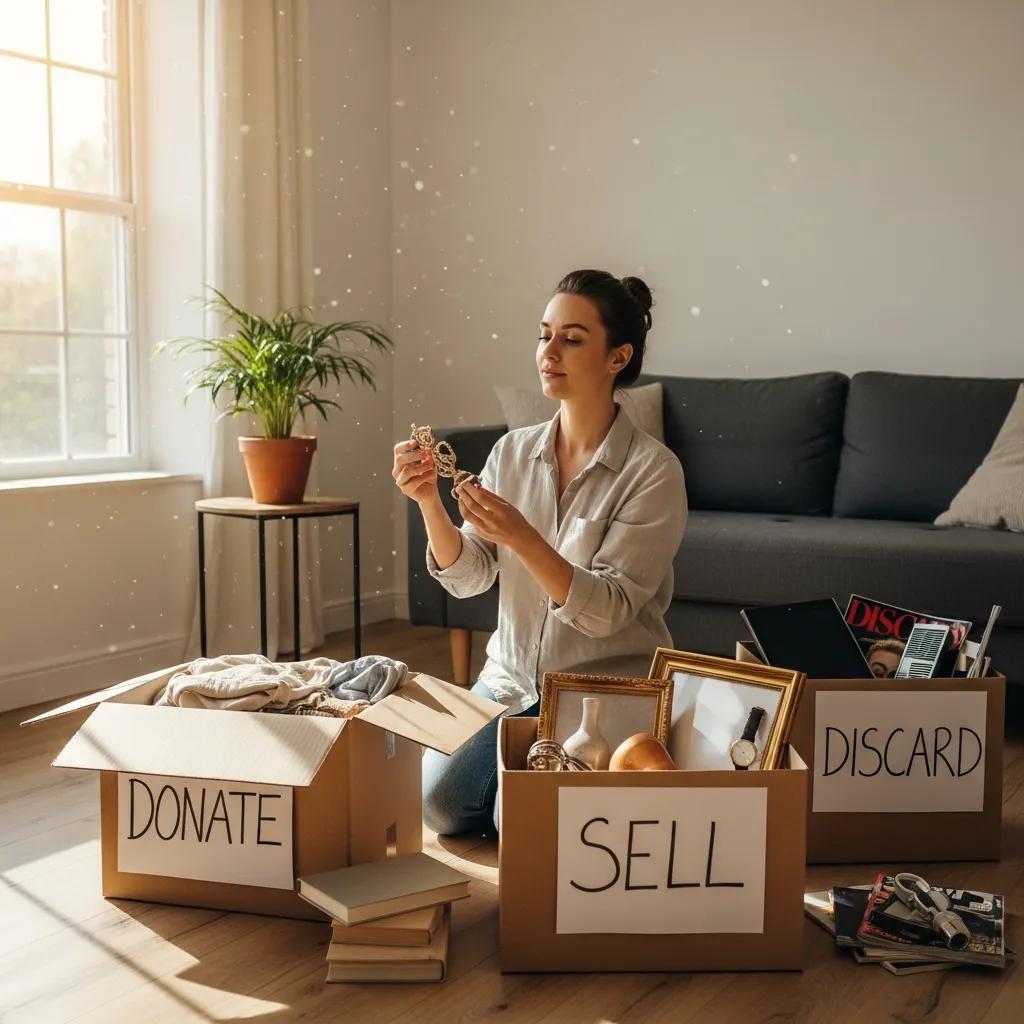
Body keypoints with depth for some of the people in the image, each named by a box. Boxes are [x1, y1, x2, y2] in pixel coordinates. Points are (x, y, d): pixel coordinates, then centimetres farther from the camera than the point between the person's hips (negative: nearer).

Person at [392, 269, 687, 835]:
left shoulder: (653, 470, -14)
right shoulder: (513, 451, 2)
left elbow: (607, 611, -20)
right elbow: (468, 578, -1)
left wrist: (521, 537, -33)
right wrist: (429, 503, -18)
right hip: (513, 678, 5)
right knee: (438, 803, -12)